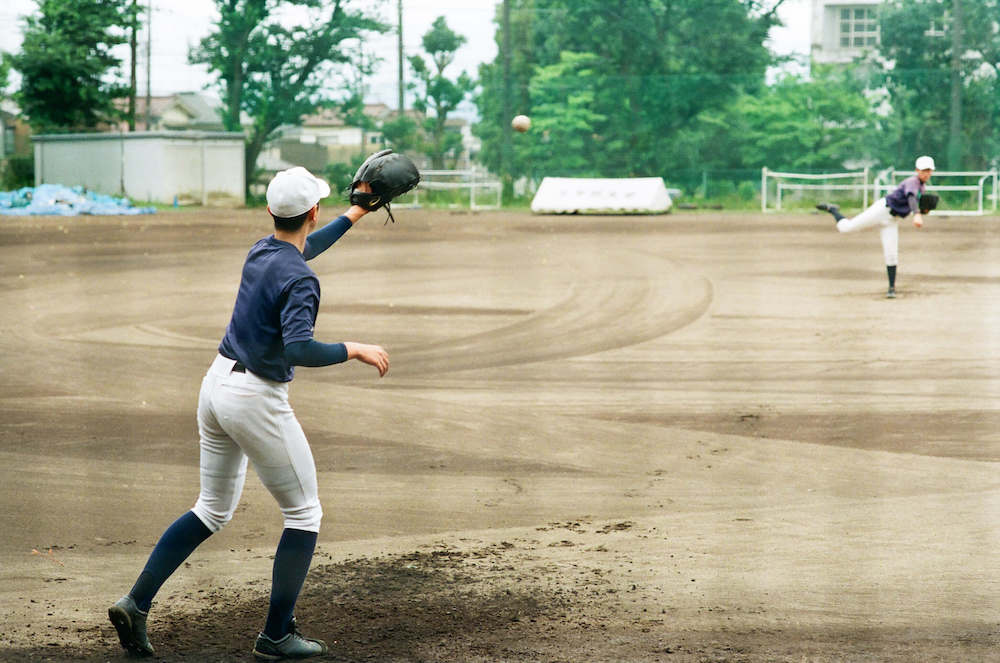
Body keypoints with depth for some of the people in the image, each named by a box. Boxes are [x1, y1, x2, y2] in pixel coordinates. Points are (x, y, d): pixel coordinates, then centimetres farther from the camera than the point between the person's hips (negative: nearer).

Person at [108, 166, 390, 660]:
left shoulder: (261, 251, 6)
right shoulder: (299, 281, -20)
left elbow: (304, 247, 29)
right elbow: (298, 350, -33)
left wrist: (357, 213, 36)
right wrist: (355, 351, -20)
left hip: (217, 384, 8)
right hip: (257, 402, -8)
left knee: (212, 511, 20)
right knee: (304, 514, 8)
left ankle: (135, 604, 11)